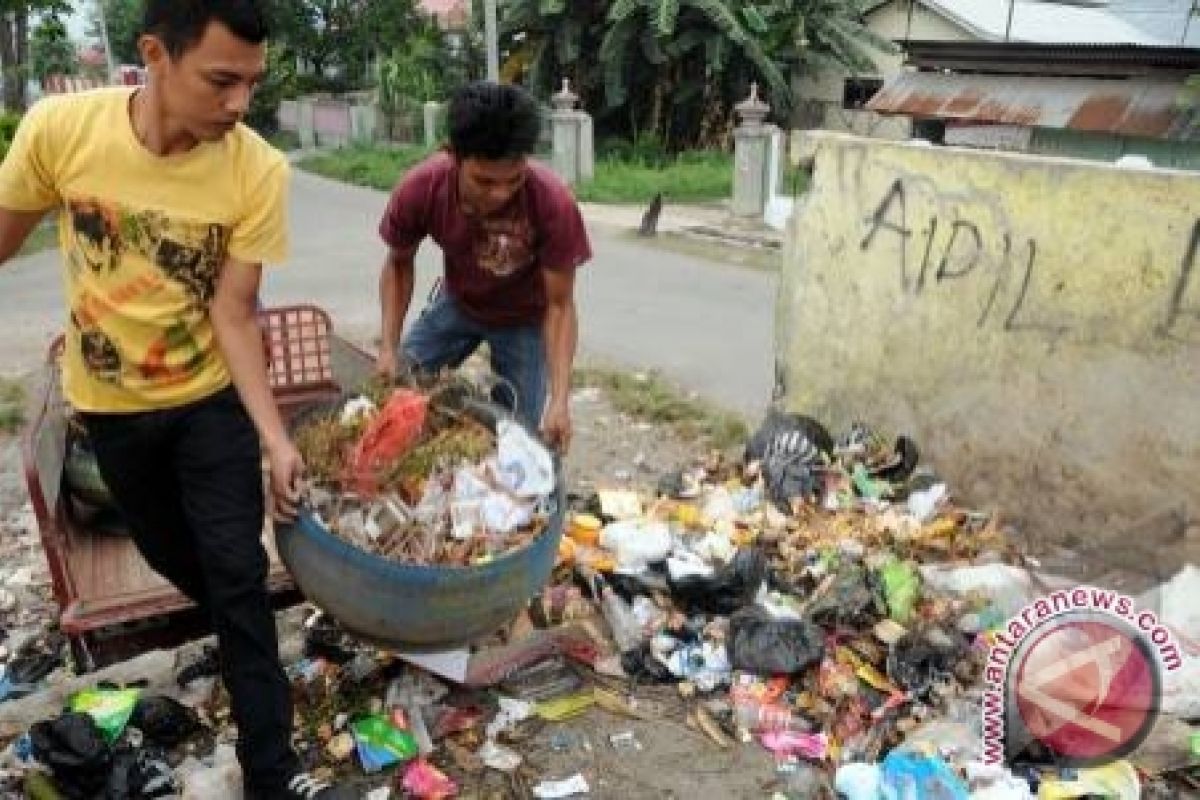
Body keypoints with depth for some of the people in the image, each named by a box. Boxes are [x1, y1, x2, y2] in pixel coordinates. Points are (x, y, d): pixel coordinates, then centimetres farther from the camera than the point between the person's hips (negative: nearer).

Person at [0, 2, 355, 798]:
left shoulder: (259, 171, -24)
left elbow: (234, 314, -18)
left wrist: (274, 436, -23)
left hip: (212, 399, -2)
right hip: (110, 403, 2)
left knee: (239, 574, 0)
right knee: (173, 555, 20)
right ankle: (245, 635, 51)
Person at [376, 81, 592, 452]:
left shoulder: (553, 203, -36)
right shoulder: (420, 189, -29)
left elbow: (559, 305, -25)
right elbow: (399, 264, -8)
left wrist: (559, 400, -34)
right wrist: (389, 347, -18)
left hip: (525, 318, -2)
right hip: (457, 304, 3)